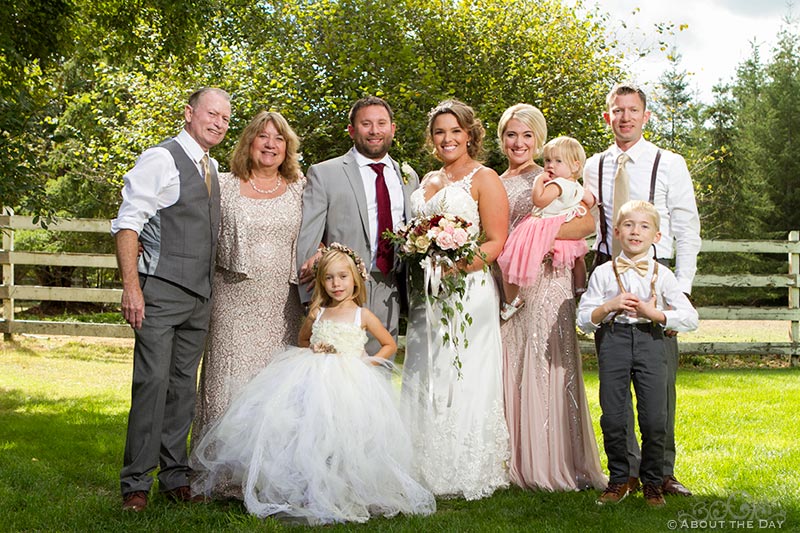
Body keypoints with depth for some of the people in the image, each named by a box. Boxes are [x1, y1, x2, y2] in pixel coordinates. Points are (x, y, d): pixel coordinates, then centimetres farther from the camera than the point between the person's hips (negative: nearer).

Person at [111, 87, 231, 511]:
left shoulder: (212, 168, 17)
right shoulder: (161, 159, -7)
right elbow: (127, 224, -12)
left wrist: (210, 288, 14)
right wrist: (131, 286, -19)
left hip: (200, 296, 7)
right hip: (161, 292, -7)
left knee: (184, 385, 10)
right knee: (152, 382, -9)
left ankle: (175, 476, 18)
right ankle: (136, 482, 1)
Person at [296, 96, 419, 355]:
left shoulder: (408, 177, 15)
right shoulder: (323, 174, 1)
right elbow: (307, 241, -3)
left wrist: (413, 294, 7)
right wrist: (312, 304, -10)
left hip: (390, 296, 4)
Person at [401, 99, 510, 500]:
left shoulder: (483, 178, 0)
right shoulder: (427, 181, 19)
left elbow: (497, 242, -8)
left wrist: (459, 264, -23)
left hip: (468, 292, -6)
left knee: (465, 381, -5)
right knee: (424, 382, 5)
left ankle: (469, 476, 3)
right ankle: (431, 472, 13)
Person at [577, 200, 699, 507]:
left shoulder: (662, 275, 6)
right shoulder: (603, 273, 6)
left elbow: (691, 319, 2)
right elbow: (584, 320, 5)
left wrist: (654, 313, -11)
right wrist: (609, 307, -13)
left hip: (650, 341, 0)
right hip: (613, 340, 0)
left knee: (655, 419, -3)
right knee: (612, 418, 0)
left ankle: (652, 482, 15)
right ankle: (618, 479, 18)